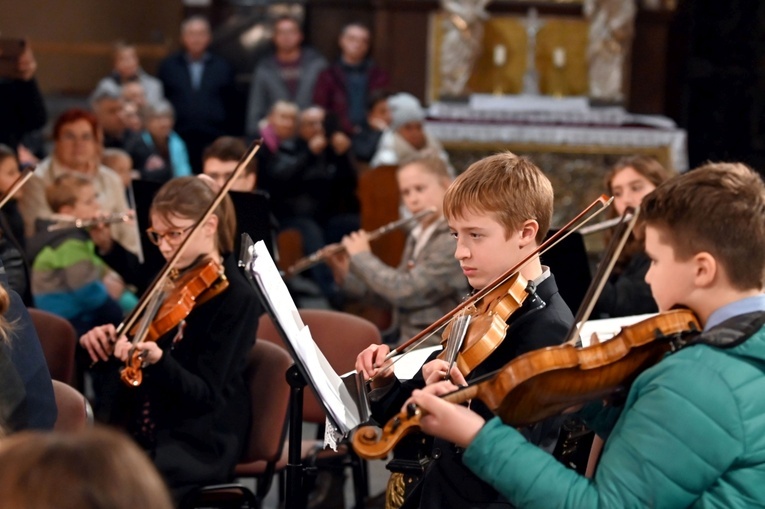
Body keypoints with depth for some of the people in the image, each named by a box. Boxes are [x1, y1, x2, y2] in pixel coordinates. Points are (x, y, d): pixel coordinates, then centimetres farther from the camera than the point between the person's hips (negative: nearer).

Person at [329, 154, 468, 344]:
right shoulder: (417, 235, 11)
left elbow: (405, 291, -23)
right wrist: (345, 276, 5)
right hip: (404, 340, 8)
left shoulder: (454, 240, -17)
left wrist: (362, 257, -10)